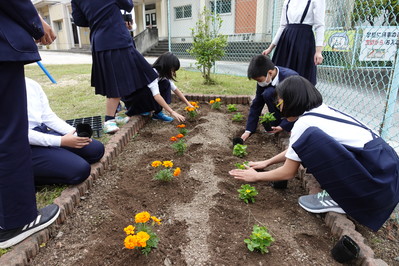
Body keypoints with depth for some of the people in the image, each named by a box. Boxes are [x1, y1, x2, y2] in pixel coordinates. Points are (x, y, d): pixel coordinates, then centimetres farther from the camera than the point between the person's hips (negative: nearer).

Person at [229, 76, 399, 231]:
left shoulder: (304, 123, -14)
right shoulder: (321, 111, 12)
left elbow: (288, 173, -4)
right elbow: (295, 149, 25)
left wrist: (256, 176, 10)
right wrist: (267, 162, 29)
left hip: (377, 184, -9)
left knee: (311, 139, -23)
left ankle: (338, 199, -7)